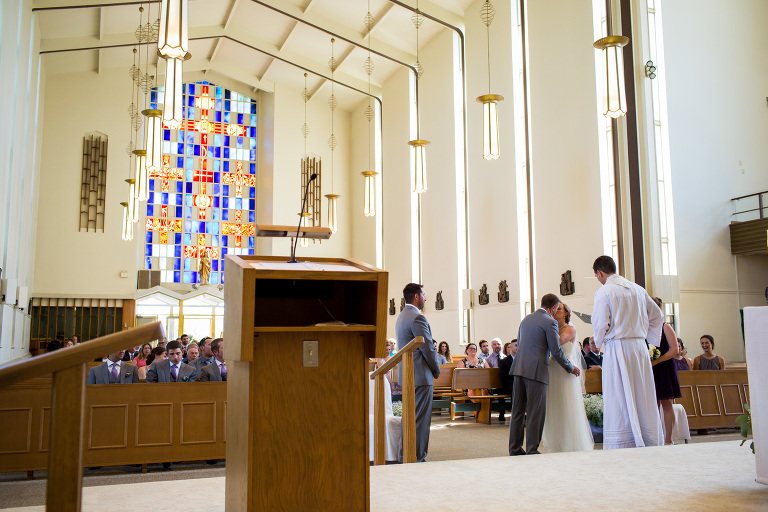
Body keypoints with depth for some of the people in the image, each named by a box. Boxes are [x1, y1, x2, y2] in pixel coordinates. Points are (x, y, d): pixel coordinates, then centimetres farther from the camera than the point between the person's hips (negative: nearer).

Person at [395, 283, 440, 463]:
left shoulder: (401, 317, 16)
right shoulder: (417, 318, -16)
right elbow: (428, 348, -17)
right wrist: (436, 370, -1)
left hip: (406, 374, 10)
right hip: (420, 375, -10)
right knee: (420, 419, -5)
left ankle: (404, 455, 21)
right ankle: (417, 458, -2)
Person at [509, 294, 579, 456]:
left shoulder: (526, 319, 17)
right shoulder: (550, 322, -6)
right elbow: (556, 351, -5)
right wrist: (571, 368, 9)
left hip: (519, 369, 7)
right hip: (536, 371, -7)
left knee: (517, 410, 11)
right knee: (535, 412, -1)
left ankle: (515, 448, 15)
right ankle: (532, 450, 1)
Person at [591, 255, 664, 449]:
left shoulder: (603, 292, -7)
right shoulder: (638, 289, 11)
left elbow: (600, 324, -10)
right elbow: (657, 316, 17)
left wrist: (598, 342, 9)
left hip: (616, 348, -6)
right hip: (640, 346, 6)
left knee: (620, 401, -3)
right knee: (643, 398, 10)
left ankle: (622, 447, -2)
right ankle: (650, 443, 14)